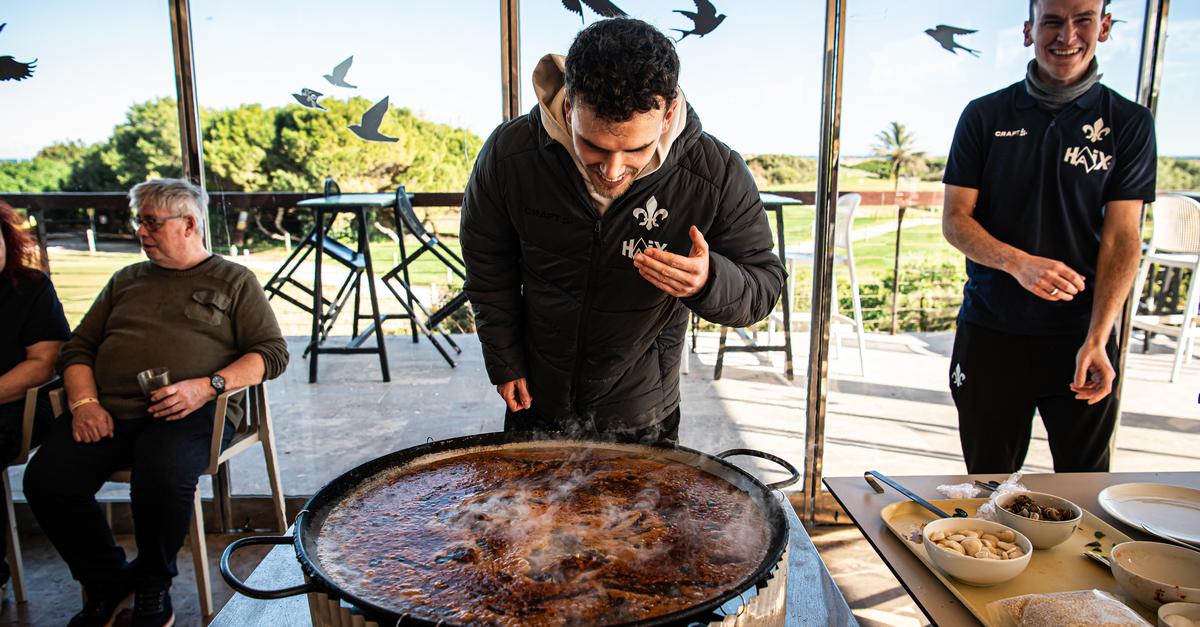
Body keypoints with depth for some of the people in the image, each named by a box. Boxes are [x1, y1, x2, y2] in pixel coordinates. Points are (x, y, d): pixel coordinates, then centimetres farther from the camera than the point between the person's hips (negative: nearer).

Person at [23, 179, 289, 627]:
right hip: (110, 411, 5)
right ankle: (108, 584, 4)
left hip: (190, 411, -5)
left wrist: (208, 385, -14)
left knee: (163, 476, -34)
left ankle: (153, 588, -3)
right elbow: (78, 347, 22)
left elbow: (272, 352, 2)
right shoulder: (126, 280, 25)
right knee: (45, 479, -20)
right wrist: (83, 401, 1)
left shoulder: (233, 280, 11)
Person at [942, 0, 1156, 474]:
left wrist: (1096, 338, -15)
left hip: (1081, 332, 0)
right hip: (990, 332, 0)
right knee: (988, 486, 10)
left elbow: (1122, 237, -3)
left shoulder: (1129, 123, 3)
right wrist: (1017, 262, -21)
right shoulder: (985, 116, 3)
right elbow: (955, 221, -2)